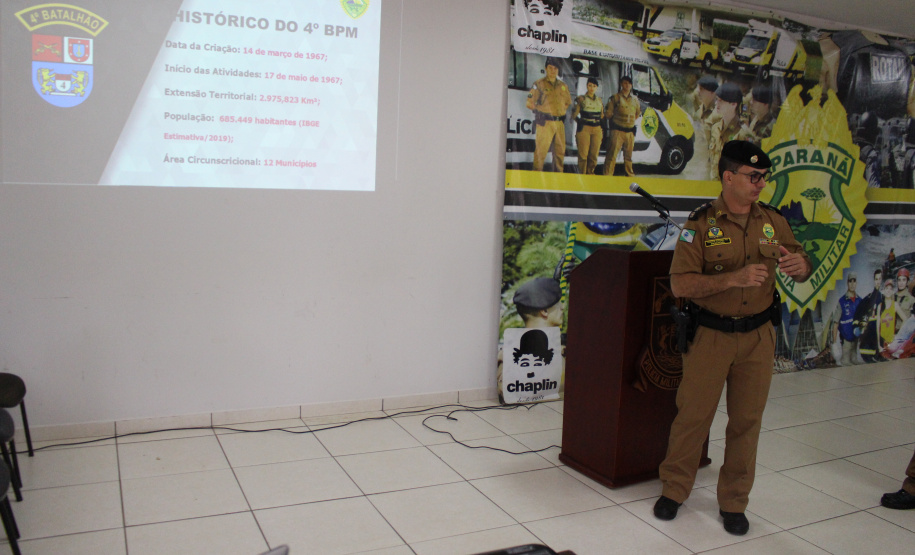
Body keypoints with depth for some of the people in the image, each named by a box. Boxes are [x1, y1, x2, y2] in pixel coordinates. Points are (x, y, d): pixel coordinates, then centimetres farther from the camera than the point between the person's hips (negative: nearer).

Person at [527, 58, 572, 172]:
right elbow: (529, 103, -1)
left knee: (560, 151, 8)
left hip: (560, 123, 5)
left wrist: (562, 110, 14)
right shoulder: (539, 84, 1)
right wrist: (541, 110, -1)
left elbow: (568, 102, 29)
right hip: (545, 122, -5)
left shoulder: (563, 86, 16)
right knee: (540, 150, -9)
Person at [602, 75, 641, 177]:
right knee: (613, 153, -12)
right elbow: (608, 114, 0)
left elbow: (638, 112, 29)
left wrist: (633, 120, 18)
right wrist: (616, 120, 6)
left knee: (628, 154, 13)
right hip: (618, 130, -5)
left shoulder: (635, 99, 13)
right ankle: (607, 174, -12)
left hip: (630, 131, 5)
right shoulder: (615, 98, -1)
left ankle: (630, 174, 22)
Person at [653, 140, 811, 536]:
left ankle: (734, 501, 27)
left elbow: (801, 267, 10)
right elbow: (680, 284, -16)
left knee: (746, 420, 10)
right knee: (693, 415, 6)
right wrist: (733, 278, -29)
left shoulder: (772, 221, 4)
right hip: (710, 335, -3)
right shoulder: (701, 224, -9)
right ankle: (674, 489, 26)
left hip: (757, 337, 4)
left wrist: (799, 265, -16)